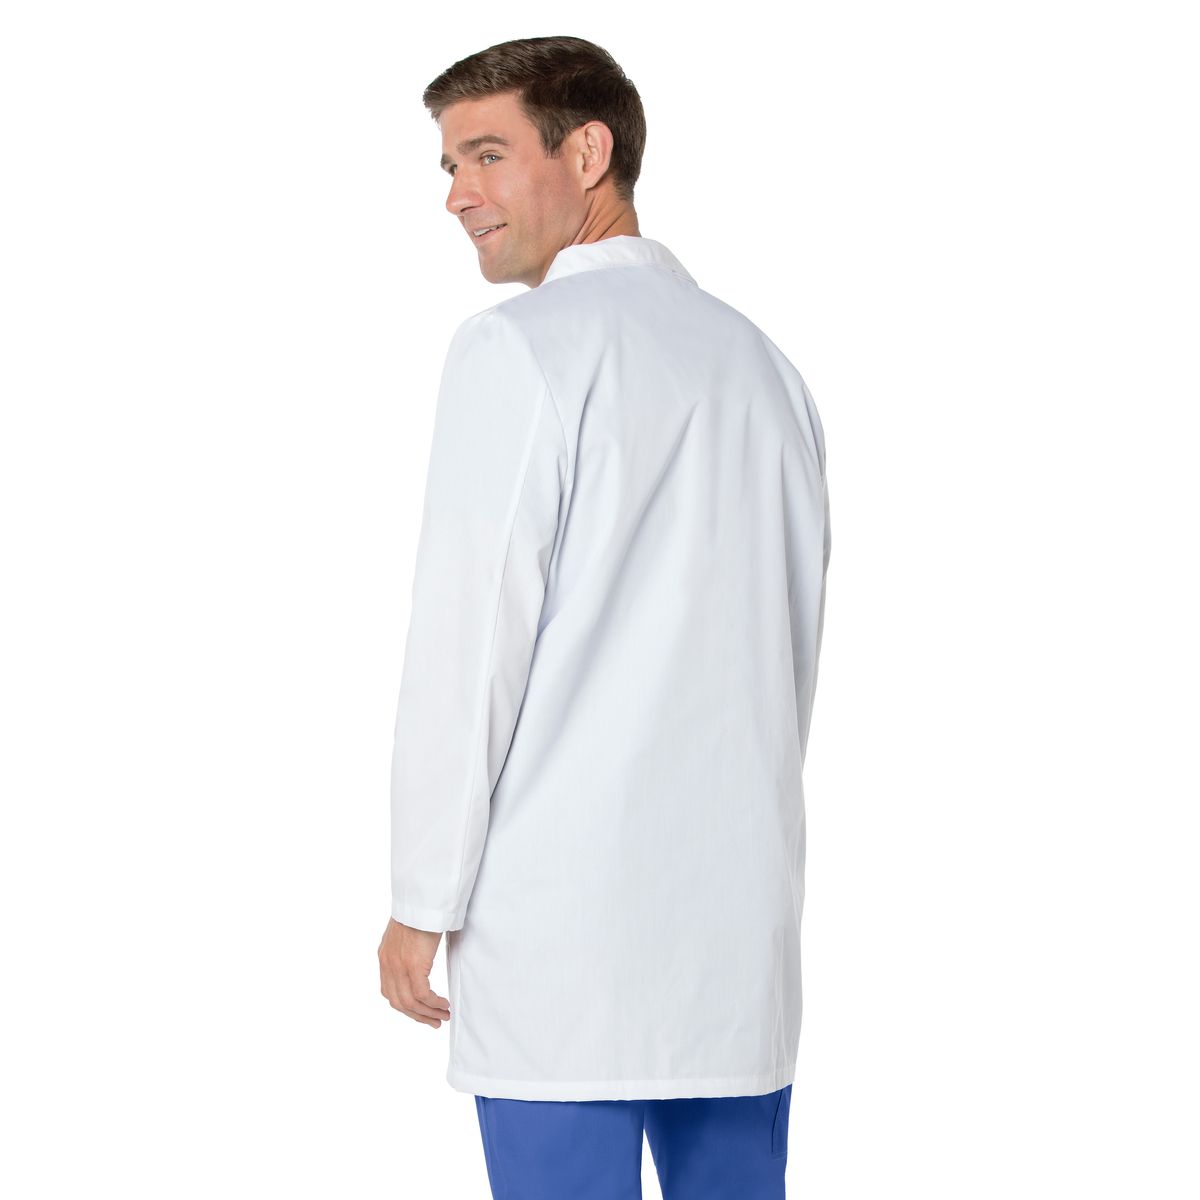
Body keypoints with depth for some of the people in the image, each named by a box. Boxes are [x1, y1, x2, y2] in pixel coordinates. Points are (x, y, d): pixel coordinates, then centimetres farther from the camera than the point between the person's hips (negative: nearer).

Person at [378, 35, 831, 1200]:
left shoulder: (521, 347, -7)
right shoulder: (760, 357, 13)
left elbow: (470, 637, -10)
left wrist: (422, 898, -5)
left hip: (561, 917, -6)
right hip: (745, 919, 7)